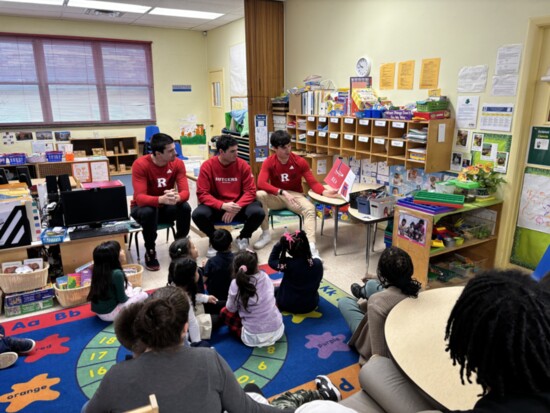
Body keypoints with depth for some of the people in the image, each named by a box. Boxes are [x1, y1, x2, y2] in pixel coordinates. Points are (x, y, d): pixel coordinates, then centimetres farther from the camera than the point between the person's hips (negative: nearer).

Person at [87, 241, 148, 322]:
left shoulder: (97, 270, -3)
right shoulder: (117, 273, -26)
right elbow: (122, 299, -14)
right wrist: (129, 296, 4)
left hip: (98, 311, 8)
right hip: (110, 314, -7)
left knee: (128, 285, 22)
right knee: (143, 295, 4)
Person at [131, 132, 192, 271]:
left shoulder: (178, 163, -14)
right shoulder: (140, 165, -25)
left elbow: (185, 192, -21)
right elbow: (140, 198, -33)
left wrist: (177, 198, -46)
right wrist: (161, 199, -53)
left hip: (166, 207, 3)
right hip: (143, 207, -2)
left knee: (185, 207, -28)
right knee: (149, 212, -37)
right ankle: (150, 252, -13)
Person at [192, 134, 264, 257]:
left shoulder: (243, 165, -7)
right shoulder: (207, 166, -10)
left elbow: (250, 191, -8)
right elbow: (202, 194, -13)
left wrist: (237, 207, -24)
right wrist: (222, 205, -27)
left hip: (239, 206, 1)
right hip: (216, 207, 0)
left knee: (258, 213, -27)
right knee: (198, 214, -30)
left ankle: (243, 238, 6)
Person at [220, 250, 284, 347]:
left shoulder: (236, 284, -15)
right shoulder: (265, 276, -5)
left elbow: (231, 309, -1)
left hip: (254, 338, -4)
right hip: (277, 331, 4)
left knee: (224, 312, 13)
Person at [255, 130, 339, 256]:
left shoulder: (300, 161, -7)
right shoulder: (268, 162, -9)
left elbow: (313, 183, -10)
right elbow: (261, 183, -25)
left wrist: (324, 192, -32)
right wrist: (282, 192, -38)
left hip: (296, 196, 0)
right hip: (276, 197, 0)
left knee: (310, 208, -32)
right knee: (259, 195, -31)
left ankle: (311, 247, -41)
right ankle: (265, 234, -14)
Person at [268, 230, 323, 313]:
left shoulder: (287, 264, -26)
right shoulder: (317, 263, -19)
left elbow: (271, 261, -6)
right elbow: (316, 283, 0)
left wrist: (280, 243, -14)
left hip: (287, 306, 0)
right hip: (311, 305, 1)